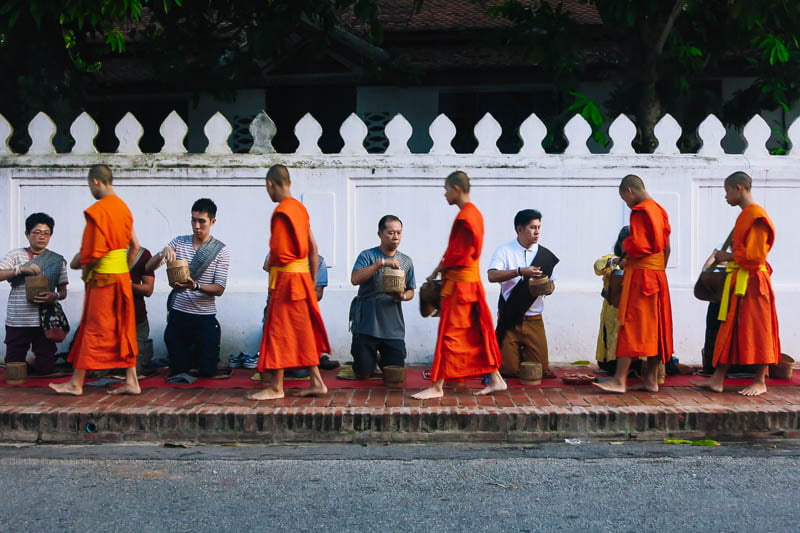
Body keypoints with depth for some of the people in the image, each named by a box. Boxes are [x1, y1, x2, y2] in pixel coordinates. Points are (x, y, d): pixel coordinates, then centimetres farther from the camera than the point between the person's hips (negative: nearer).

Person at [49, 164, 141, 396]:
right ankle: (131, 381, 11)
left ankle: (76, 383, 8)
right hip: (122, 275, 8)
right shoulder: (123, 207, 10)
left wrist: (85, 271, -2)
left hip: (103, 277, -8)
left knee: (94, 329, -1)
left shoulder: (98, 210, -15)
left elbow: (95, 250, -18)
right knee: (123, 329, 10)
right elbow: (135, 246, 13)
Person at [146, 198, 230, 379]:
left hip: (205, 318, -2)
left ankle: (199, 352, 37)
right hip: (178, 316, 2)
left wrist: (195, 286, -27)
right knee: (177, 372, 9)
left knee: (207, 372, 5)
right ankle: (190, 354, 42)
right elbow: (148, 267, 0)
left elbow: (219, 289, -9)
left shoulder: (221, 250, -5)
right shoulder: (179, 242, 3)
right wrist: (163, 252, -21)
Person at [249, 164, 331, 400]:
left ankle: (276, 387, 4)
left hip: (285, 278, -8)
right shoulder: (300, 208, 10)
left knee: (278, 331, -1)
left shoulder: (281, 212, -15)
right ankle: (317, 381, 15)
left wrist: (269, 264, 1)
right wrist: (313, 281, 18)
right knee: (304, 331, 12)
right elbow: (313, 248, 13)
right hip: (303, 275, 8)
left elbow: (279, 253, -20)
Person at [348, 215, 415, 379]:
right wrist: (381, 263, -27)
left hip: (393, 327, 3)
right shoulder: (367, 256, -4)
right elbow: (355, 279, -20)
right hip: (367, 324, -3)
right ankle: (371, 359, 36)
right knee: (363, 374, 2)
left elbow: (411, 291, 15)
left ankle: (381, 361, 37)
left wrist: (403, 296, -9)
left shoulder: (406, 262, 8)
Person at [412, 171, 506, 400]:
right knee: (477, 332, 13)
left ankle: (437, 386, -1)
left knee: (449, 333, -5)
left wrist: (436, 271, -4)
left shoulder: (464, 218, -18)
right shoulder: (475, 213, 13)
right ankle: (495, 378, 17)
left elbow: (455, 254, -18)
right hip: (472, 280, 10)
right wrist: (441, 270, 6)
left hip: (459, 282, -10)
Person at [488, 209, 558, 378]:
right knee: (509, 370, -3)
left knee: (541, 370, 0)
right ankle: (514, 354, 32)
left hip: (534, 320, 3)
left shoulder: (546, 255, 7)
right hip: (509, 319, -3)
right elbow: (492, 276, -17)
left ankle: (523, 354, 31)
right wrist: (520, 271, -29)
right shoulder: (505, 251, -3)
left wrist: (548, 288, -13)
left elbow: (551, 284, 12)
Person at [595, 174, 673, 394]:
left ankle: (619, 380, -10)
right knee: (655, 326, 9)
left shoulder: (639, 212, -12)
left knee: (631, 324, -9)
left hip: (640, 274, -9)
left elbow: (638, 247, -20)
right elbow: (666, 247, 17)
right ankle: (651, 379, 13)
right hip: (658, 274, 9)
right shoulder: (659, 210, 15)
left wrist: (626, 258, -1)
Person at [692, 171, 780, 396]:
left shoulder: (756, 216, -14)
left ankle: (760, 382, 8)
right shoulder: (745, 216, 16)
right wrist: (728, 257, 7)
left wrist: (728, 256, -9)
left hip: (752, 282, -10)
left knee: (756, 331, -1)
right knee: (730, 330, 8)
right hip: (738, 282, 10)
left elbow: (754, 255, -20)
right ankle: (717, 379, 9)